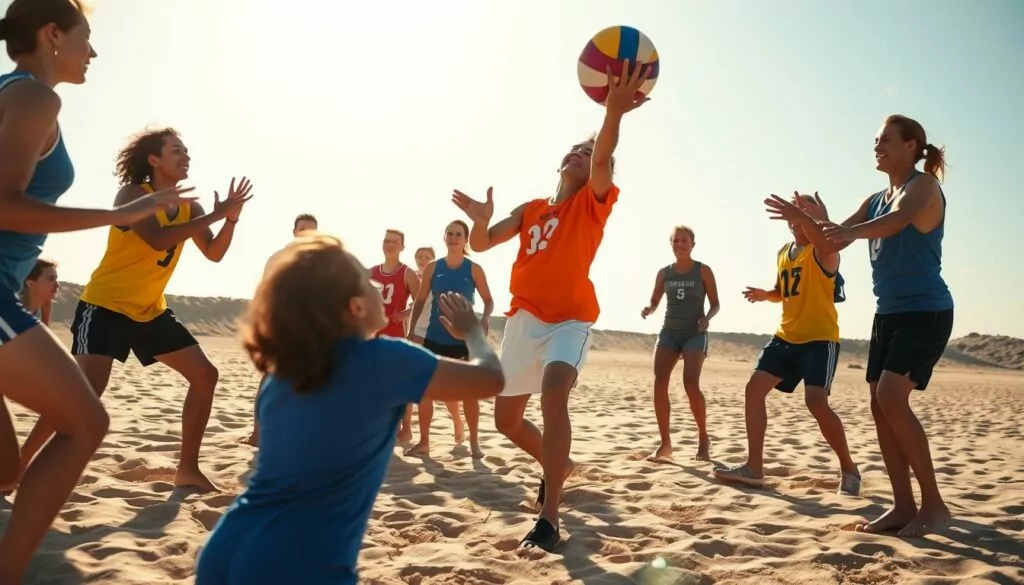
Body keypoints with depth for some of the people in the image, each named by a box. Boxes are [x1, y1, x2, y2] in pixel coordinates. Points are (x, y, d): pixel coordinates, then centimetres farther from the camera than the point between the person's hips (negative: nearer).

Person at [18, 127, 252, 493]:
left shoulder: (189, 207, 6)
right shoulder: (132, 194, -13)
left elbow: (214, 254, 3)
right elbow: (158, 240, -30)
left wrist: (231, 218, -12)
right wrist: (215, 215, -27)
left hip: (150, 310, 7)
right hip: (105, 305, -7)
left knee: (205, 375, 1)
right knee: (89, 388, -23)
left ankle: (187, 469, 9)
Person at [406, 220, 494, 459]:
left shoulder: (474, 269, -2)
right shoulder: (432, 268, 3)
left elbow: (488, 301, 1)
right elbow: (420, 301, 7)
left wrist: (484, 321, -18)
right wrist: (411, 330, 0)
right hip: (435, 337, 2)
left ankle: (474, 442, 11)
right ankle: (424, 442, 12)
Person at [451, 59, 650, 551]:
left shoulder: (595, 202, 0)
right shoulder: (530, 209, 13)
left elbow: (603, 160, -21)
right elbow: (481, 244, 5)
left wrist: (614, 112, -40)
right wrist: (481, 221, -18)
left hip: (570, 319, -6)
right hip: (523, 319, 6)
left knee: (554, 396, -32)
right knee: (506, 419, 13)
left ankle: (549, 518, -27)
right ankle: (557, 464, 42)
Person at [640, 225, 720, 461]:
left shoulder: (703, 271, 0)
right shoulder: (664, 273, 9)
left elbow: (715, 304, 2)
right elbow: (654, 302, 14)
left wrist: (707, 318, -19)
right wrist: (647, 309, -10)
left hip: (695, 333, -3)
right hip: (669, 332, 4)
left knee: (691, 384, -18)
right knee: (659, 383, -11)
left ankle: (703, 439, 3)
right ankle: (665, 443, -3)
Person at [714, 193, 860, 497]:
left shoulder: (822, 251, -11)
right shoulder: (783, 253, 13)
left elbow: (828, 245, -38)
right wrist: (764, 294, 6)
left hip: (820, 338, -8)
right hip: (786, 337, 8)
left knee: (816, 402, -21)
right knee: (754, 388, 0)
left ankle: (849, 469, 2)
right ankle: (754, 468, 7)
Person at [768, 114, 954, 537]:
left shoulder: (924, 185, -7)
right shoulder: (875, 200, 16)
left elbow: (897, 221, -29)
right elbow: (835, 241, 15)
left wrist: (854, 230, -48)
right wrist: (803, 219, -2)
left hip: (926, 312, -8)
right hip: (888, 313, 8)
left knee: (892, 397, -20)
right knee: (879, 403, 2)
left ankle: (933, 503, -8)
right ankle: (903, 505, 9)